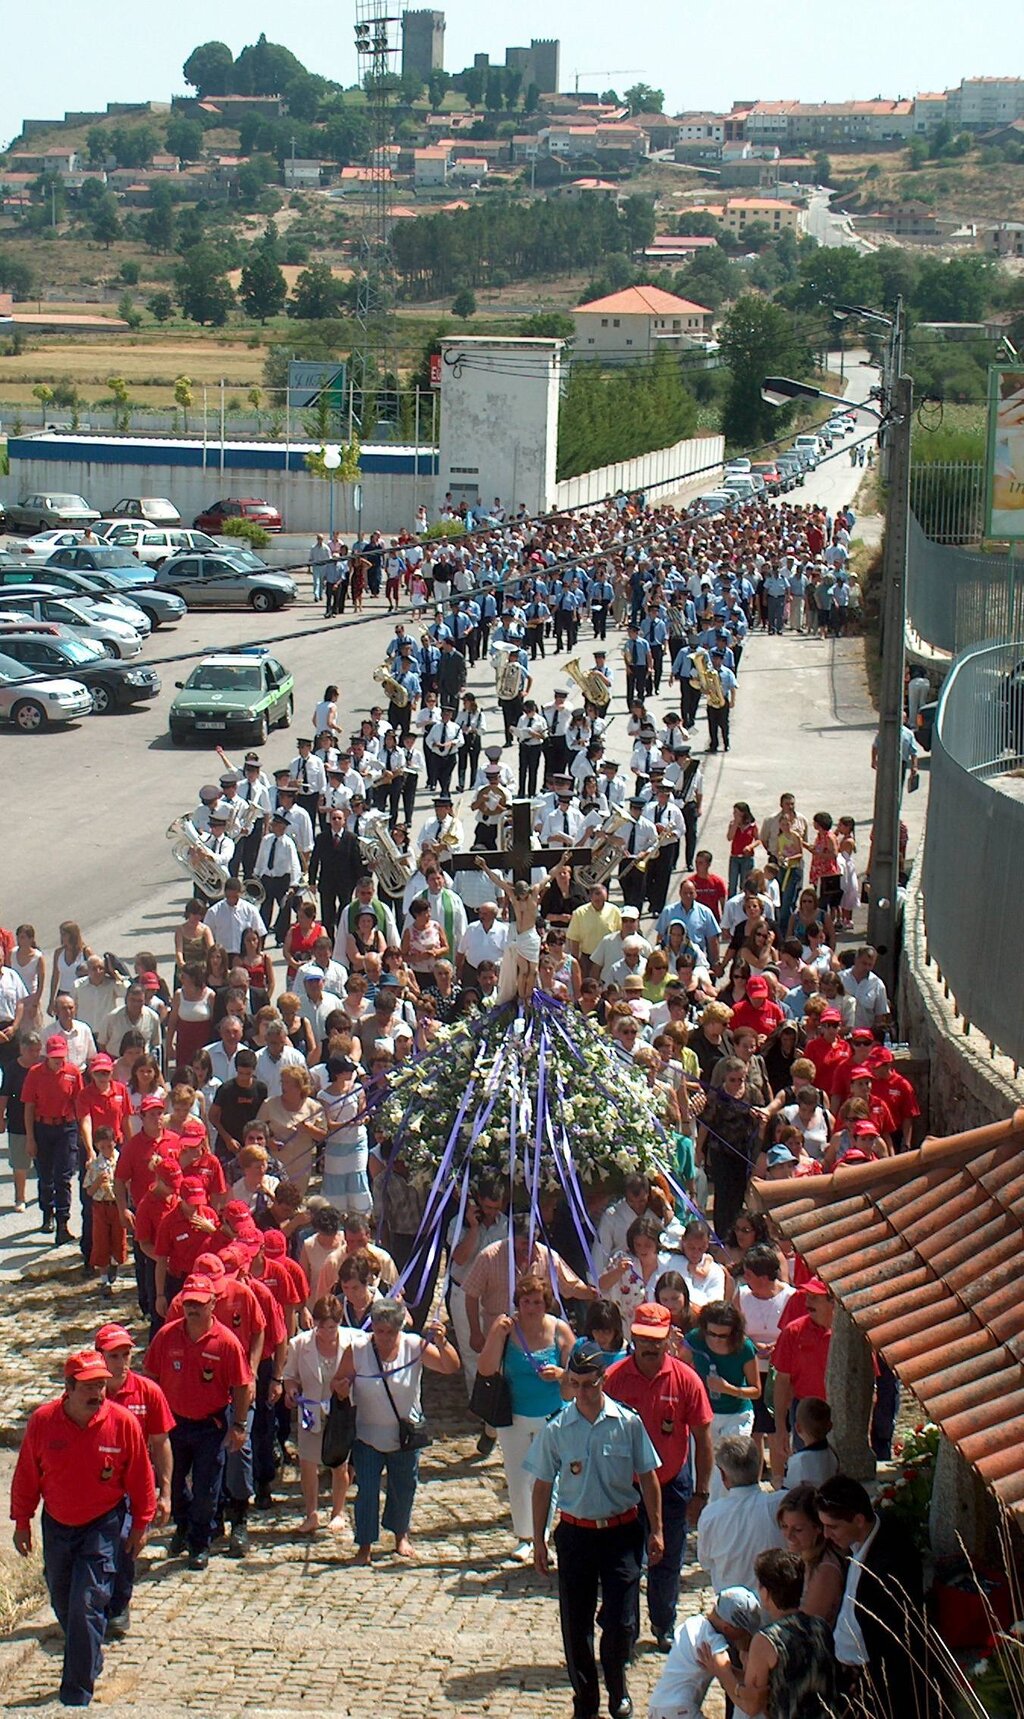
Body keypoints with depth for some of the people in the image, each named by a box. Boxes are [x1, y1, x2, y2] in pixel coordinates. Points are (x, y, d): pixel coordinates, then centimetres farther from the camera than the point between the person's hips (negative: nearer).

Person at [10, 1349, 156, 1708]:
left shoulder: (123, 1423, -16)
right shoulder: (42, 1421, -12)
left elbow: (140, 1477, -4)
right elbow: (26, 1475, 1)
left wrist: (141, 1524, 1)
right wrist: (22, 1522, 6)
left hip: (102, 1524, -3)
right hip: (56, 1525, 3)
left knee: (86, 1605, -11)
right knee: (62, 1603, 15)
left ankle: (77, 1693, -5)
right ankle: (88, 1663, 42)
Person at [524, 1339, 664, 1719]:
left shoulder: (628, 1423, -7)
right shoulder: (557, 1429, -5)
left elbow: (648, 1477, 2)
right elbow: (542, 1486, 4)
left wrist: (655, 1531, 2)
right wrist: (538, 1541, 4)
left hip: (621, 1532, -1)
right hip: (575, 1533, 1)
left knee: (621, 1623, -3)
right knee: (575, 1625, 6)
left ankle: (617, 1686, 25)